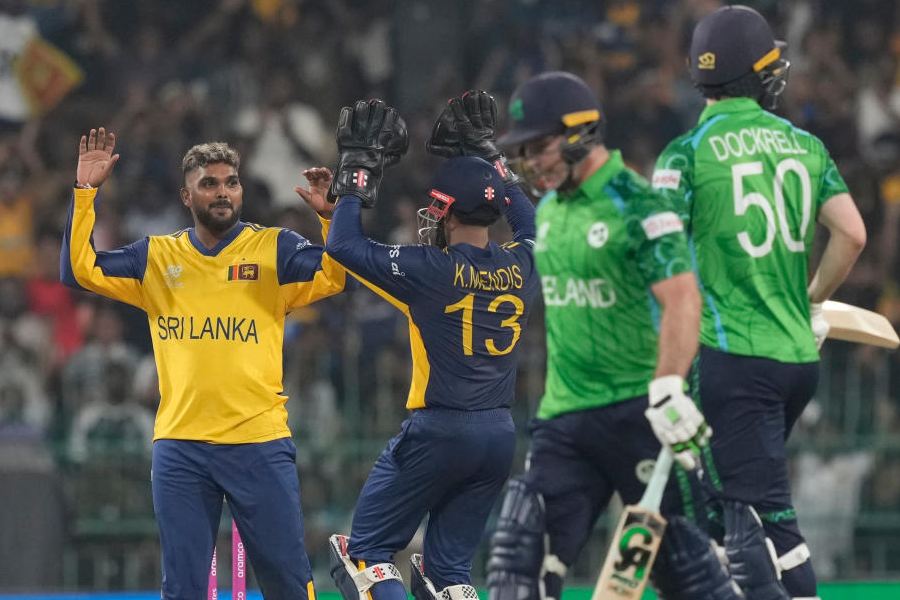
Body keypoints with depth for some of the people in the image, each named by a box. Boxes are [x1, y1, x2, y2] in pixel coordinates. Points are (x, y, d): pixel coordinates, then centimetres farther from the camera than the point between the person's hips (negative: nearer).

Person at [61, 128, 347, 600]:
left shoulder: (274, 249, 3)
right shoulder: (157, 258, 10)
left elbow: (334, 275, -9)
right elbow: (80, 270, 6)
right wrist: (85, 192, -1)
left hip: (259, 443, -2)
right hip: (179, 448, 2)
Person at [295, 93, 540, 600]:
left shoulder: (434, 271, -13)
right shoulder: (521, 266, 3)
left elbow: (344, 245, -7)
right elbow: (528, 220, 27)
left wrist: (357, 169, 2)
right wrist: (487, 151, 31)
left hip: (438, 432, -6)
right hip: (500, 435, 6)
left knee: (364, 552, 4)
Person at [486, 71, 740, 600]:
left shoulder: (637, 206, -14)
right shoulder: (548, 210, 12)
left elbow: (681, 299, -25)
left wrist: (667, 390, -34)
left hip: (636, 413, -7)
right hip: (563, 418, 7)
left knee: (680, 557, -1)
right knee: (520, 557, -5)